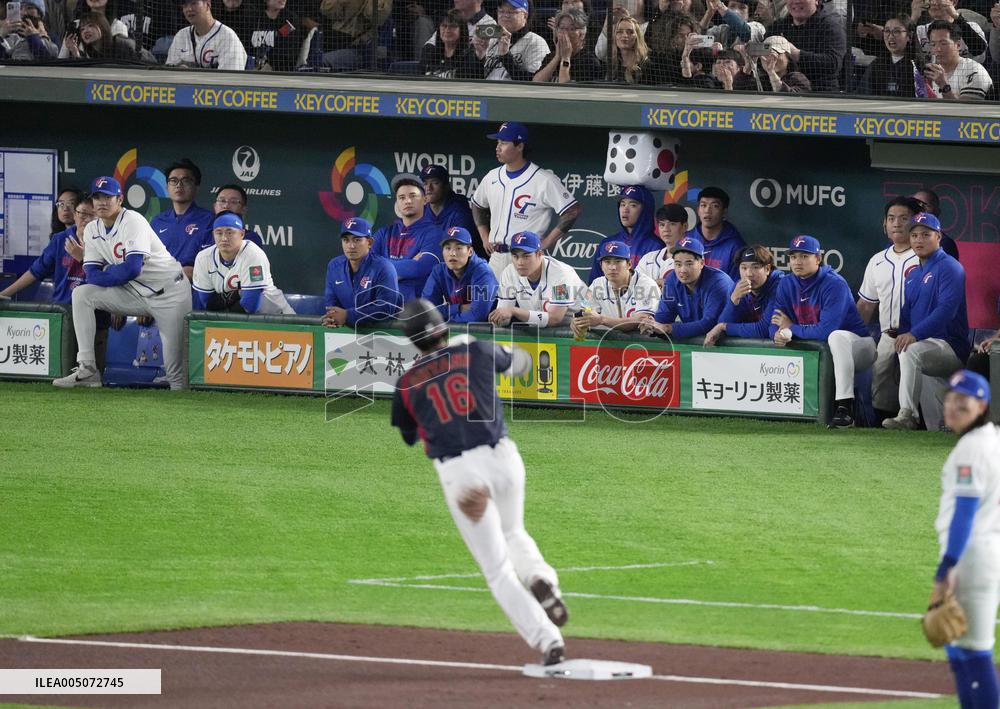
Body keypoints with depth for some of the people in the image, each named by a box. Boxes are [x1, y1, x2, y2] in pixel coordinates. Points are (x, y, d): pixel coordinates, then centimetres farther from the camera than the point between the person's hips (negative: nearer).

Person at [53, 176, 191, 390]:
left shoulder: (132, 221, -17)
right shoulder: (92, 230, 4)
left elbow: (132, 269, -27)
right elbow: (92, 275, -1)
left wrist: (106, 274, -9)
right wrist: (117, 274, -17)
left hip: (170, 292, -6)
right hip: (137, 292, 6)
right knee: (81, 294, -10)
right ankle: (87, 370, -15)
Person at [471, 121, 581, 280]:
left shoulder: (544, 180, -10)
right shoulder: (492, 177, 11)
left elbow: (573, 210, -11)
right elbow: (478, 206, 30)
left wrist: (548, 242, -12)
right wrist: (484, 237, 18)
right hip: (496, 258, 7)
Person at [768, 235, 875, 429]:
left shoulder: (834, 284, -20)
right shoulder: (787, 285, 2)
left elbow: (827, 330, -28)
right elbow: (775, 325, -1)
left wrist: (791, 329, -15)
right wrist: (779, 334, -26)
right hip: (819, 348, 7)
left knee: (837, 336, -38)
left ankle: (844, 407, -46)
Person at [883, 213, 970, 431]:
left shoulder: (950, 268, -7)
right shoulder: (913, 275, 22)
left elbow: (947, 309, -21)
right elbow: (906, 314, 23)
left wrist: (914, 335, -29)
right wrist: (902, 335, -1)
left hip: (950, 346, -10)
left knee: (911, 351, -33)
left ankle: (907, 416, -36)